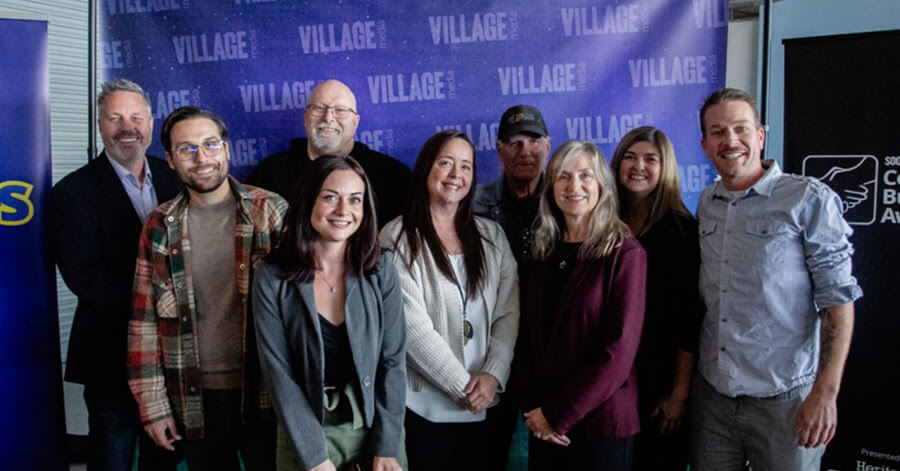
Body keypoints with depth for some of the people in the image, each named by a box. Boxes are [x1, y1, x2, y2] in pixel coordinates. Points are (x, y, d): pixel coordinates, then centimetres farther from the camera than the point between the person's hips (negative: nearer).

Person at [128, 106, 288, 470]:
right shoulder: (160, 227, 1)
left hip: (264, 391, -2)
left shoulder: (271, 213, -6)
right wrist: (152, 403, 0)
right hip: (195, 399, 2)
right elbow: (145, 320, 3)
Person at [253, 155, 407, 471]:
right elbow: (279, 374, -11)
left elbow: (393, 361, -5)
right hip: (305, 433, -1)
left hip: (376, 427, 2)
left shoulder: (381, 272, -5)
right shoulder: (273, 279, -10)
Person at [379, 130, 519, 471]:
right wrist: (463, 387, -12)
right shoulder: (398, 238, -7)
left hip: (485, 403, 4)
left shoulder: (491, 235, 8)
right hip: (425, 405, -4)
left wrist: (493, 375, -10)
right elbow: (412, 327, -13)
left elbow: (508, 312, 3)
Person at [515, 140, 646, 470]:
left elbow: (619, 350, -15)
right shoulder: (542, 254, 6)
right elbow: (527, 337, 6)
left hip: (601, 421, -4)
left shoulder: (625, 254, -9)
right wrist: (533, 406, -7)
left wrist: (559, 413, -15)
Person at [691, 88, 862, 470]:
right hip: (711, 395, 4)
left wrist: (825, 393, -15)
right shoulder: (706, 205, 7)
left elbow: (837, 297, -9)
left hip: (784, 399, -4)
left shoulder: (809, 199, -7)